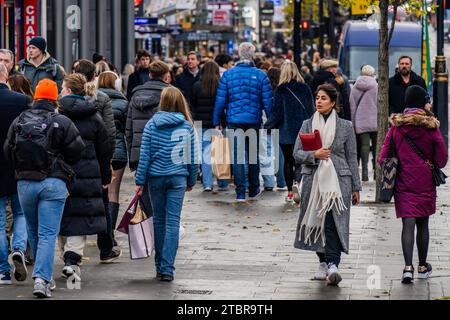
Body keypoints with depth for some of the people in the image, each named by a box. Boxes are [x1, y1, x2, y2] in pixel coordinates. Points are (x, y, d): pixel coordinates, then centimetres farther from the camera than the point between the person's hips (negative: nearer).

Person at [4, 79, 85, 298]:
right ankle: (42, 278, -17)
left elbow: (8, 151, 8)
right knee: (48, 234, -4)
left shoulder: (19, 122, 4)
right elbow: (77, 150, -6)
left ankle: (45, 276, 24)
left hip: (25, 183, 3)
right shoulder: (62, 122, -7)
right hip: (54, 183, -3)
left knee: (34, 233, 17)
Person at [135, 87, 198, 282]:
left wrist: (140, 181, 1)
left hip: (156, 177, 1)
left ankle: (160, 266, 18)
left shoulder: (152, 125, -2)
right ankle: (167, 268, -8)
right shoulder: (187, 127, -1)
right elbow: (192, 156, 4)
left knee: (159, 220, 12)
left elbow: (145, 154, -3)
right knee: (173, 222, -1)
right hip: (178, 178, -1)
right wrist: (191, 181, 14)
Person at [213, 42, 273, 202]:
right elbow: (268, 102, -4)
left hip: (234, 121, 0)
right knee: (253, 155, 14)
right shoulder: (261, 75, -4)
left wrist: (217, 122, 7)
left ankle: (240, 193, 0)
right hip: (254, 121, 0)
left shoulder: (228, 75, -2)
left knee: (238, 156, 3)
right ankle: (253, 191, 25)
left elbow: (220, 101, -1)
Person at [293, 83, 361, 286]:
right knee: (316, 222, 6)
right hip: (313, 180, 3)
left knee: (334, 223, -13)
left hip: (338, 180, -3)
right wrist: (314, 155, -14)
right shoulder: (308, 125, 8)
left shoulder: (345, 126, 4)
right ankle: (323, 262, 20)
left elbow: (352, 158, 6)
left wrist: (356, 187, 5)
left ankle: (333, 265, -20)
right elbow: (297, 153, 6)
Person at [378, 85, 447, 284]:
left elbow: (383, 157, -5)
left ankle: (408, 267, -18)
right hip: (425, 183, 0)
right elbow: (442, 159, -3)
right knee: (423, 224, 12)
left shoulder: (396, 126, -4)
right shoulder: (431, 126, -8)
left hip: (403, 184, 0)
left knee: (408, 224, -3)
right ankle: (422, 266, 23)